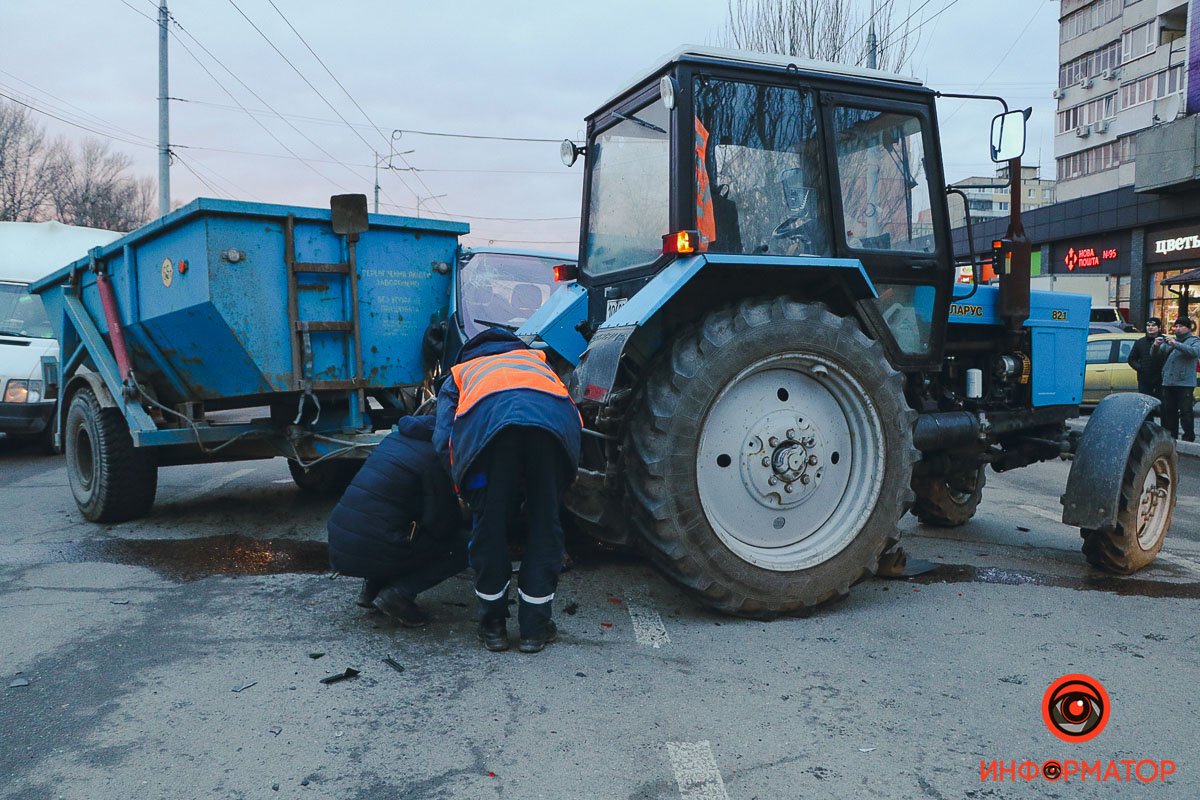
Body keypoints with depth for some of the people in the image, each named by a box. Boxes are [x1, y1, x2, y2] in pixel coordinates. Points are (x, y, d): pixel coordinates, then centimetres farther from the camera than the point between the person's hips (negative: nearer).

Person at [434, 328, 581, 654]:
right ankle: (535, 627, 21)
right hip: (553, 417, 2)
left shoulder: (458, 374, 40)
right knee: (545, 525, 15)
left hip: (487, 419, -1)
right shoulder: (536, 359, 47)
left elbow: (443, 440, 24)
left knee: (490, 527, 14)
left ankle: (493, 625, 25)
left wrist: (466, 490, 36)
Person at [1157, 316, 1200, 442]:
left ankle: (1189, 437, 1)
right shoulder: (1169, 341, 20)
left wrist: (1176, 344, -27)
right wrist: (1157, 345, -9)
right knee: (1168, 411, 8)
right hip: (1168, 383, 5)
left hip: (1185, 383, -5)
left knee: (1185, 412, -5)